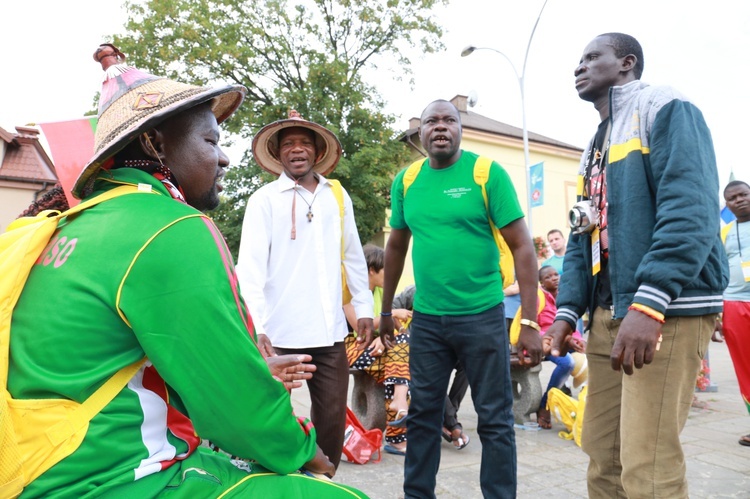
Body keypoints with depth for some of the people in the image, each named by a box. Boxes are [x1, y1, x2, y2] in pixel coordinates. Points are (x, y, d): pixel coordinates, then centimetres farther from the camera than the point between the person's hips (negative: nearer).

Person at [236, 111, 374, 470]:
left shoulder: (337, 195, 10)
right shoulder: (264, 199, -1)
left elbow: (353, 256, 15)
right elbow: (250, 266, -9)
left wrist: (364, 309, 12)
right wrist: (256, 328, -19)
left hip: (330, 332, 4)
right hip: (280, 333, -3)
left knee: (332, 421, 11)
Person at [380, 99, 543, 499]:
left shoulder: (488, 173, -6)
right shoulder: (405, 181, 5)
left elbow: (522, 247, -8)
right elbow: (396, 246, 15)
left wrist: (530, 322, -13)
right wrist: (386, 309, 17)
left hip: (482, 315, -3)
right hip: (426, 318, 4)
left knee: (495, 419, 7)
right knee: (422, 414, 14)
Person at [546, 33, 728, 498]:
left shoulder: (665, 111, -2)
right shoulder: (596, 145, 23)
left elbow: (691, 211, -17)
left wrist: (648, 305, -28)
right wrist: (568, 310, 8)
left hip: (665, 310, -8)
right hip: (608, 315, 8)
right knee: (603, 455, 12)